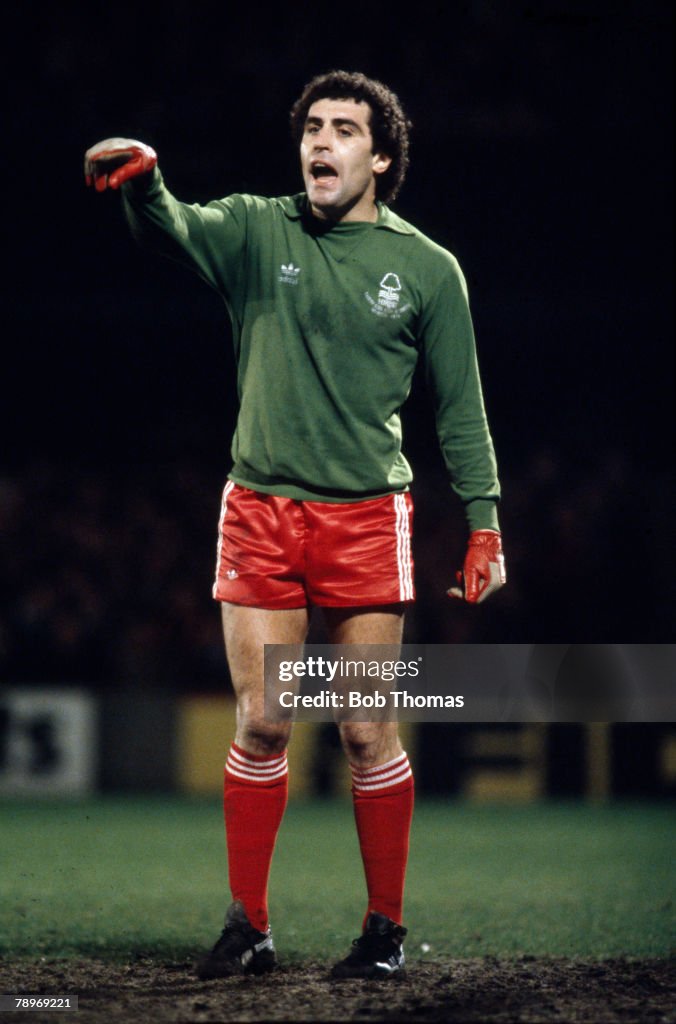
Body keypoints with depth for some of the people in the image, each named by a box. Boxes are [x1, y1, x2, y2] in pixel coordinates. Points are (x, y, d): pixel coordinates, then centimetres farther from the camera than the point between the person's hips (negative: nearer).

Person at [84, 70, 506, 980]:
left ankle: (386, 928, 11)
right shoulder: (257, 233, 4)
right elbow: (173, 229, -16)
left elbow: (461, 407, 8)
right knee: (259, 726, 1)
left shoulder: (427, 270, 4)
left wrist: (484, 522, 2)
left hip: (366, 516, -1)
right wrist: (143, 181, -39)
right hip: (259, 509, 1)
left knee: (368, 734, -1)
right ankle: (248, 927, 10)